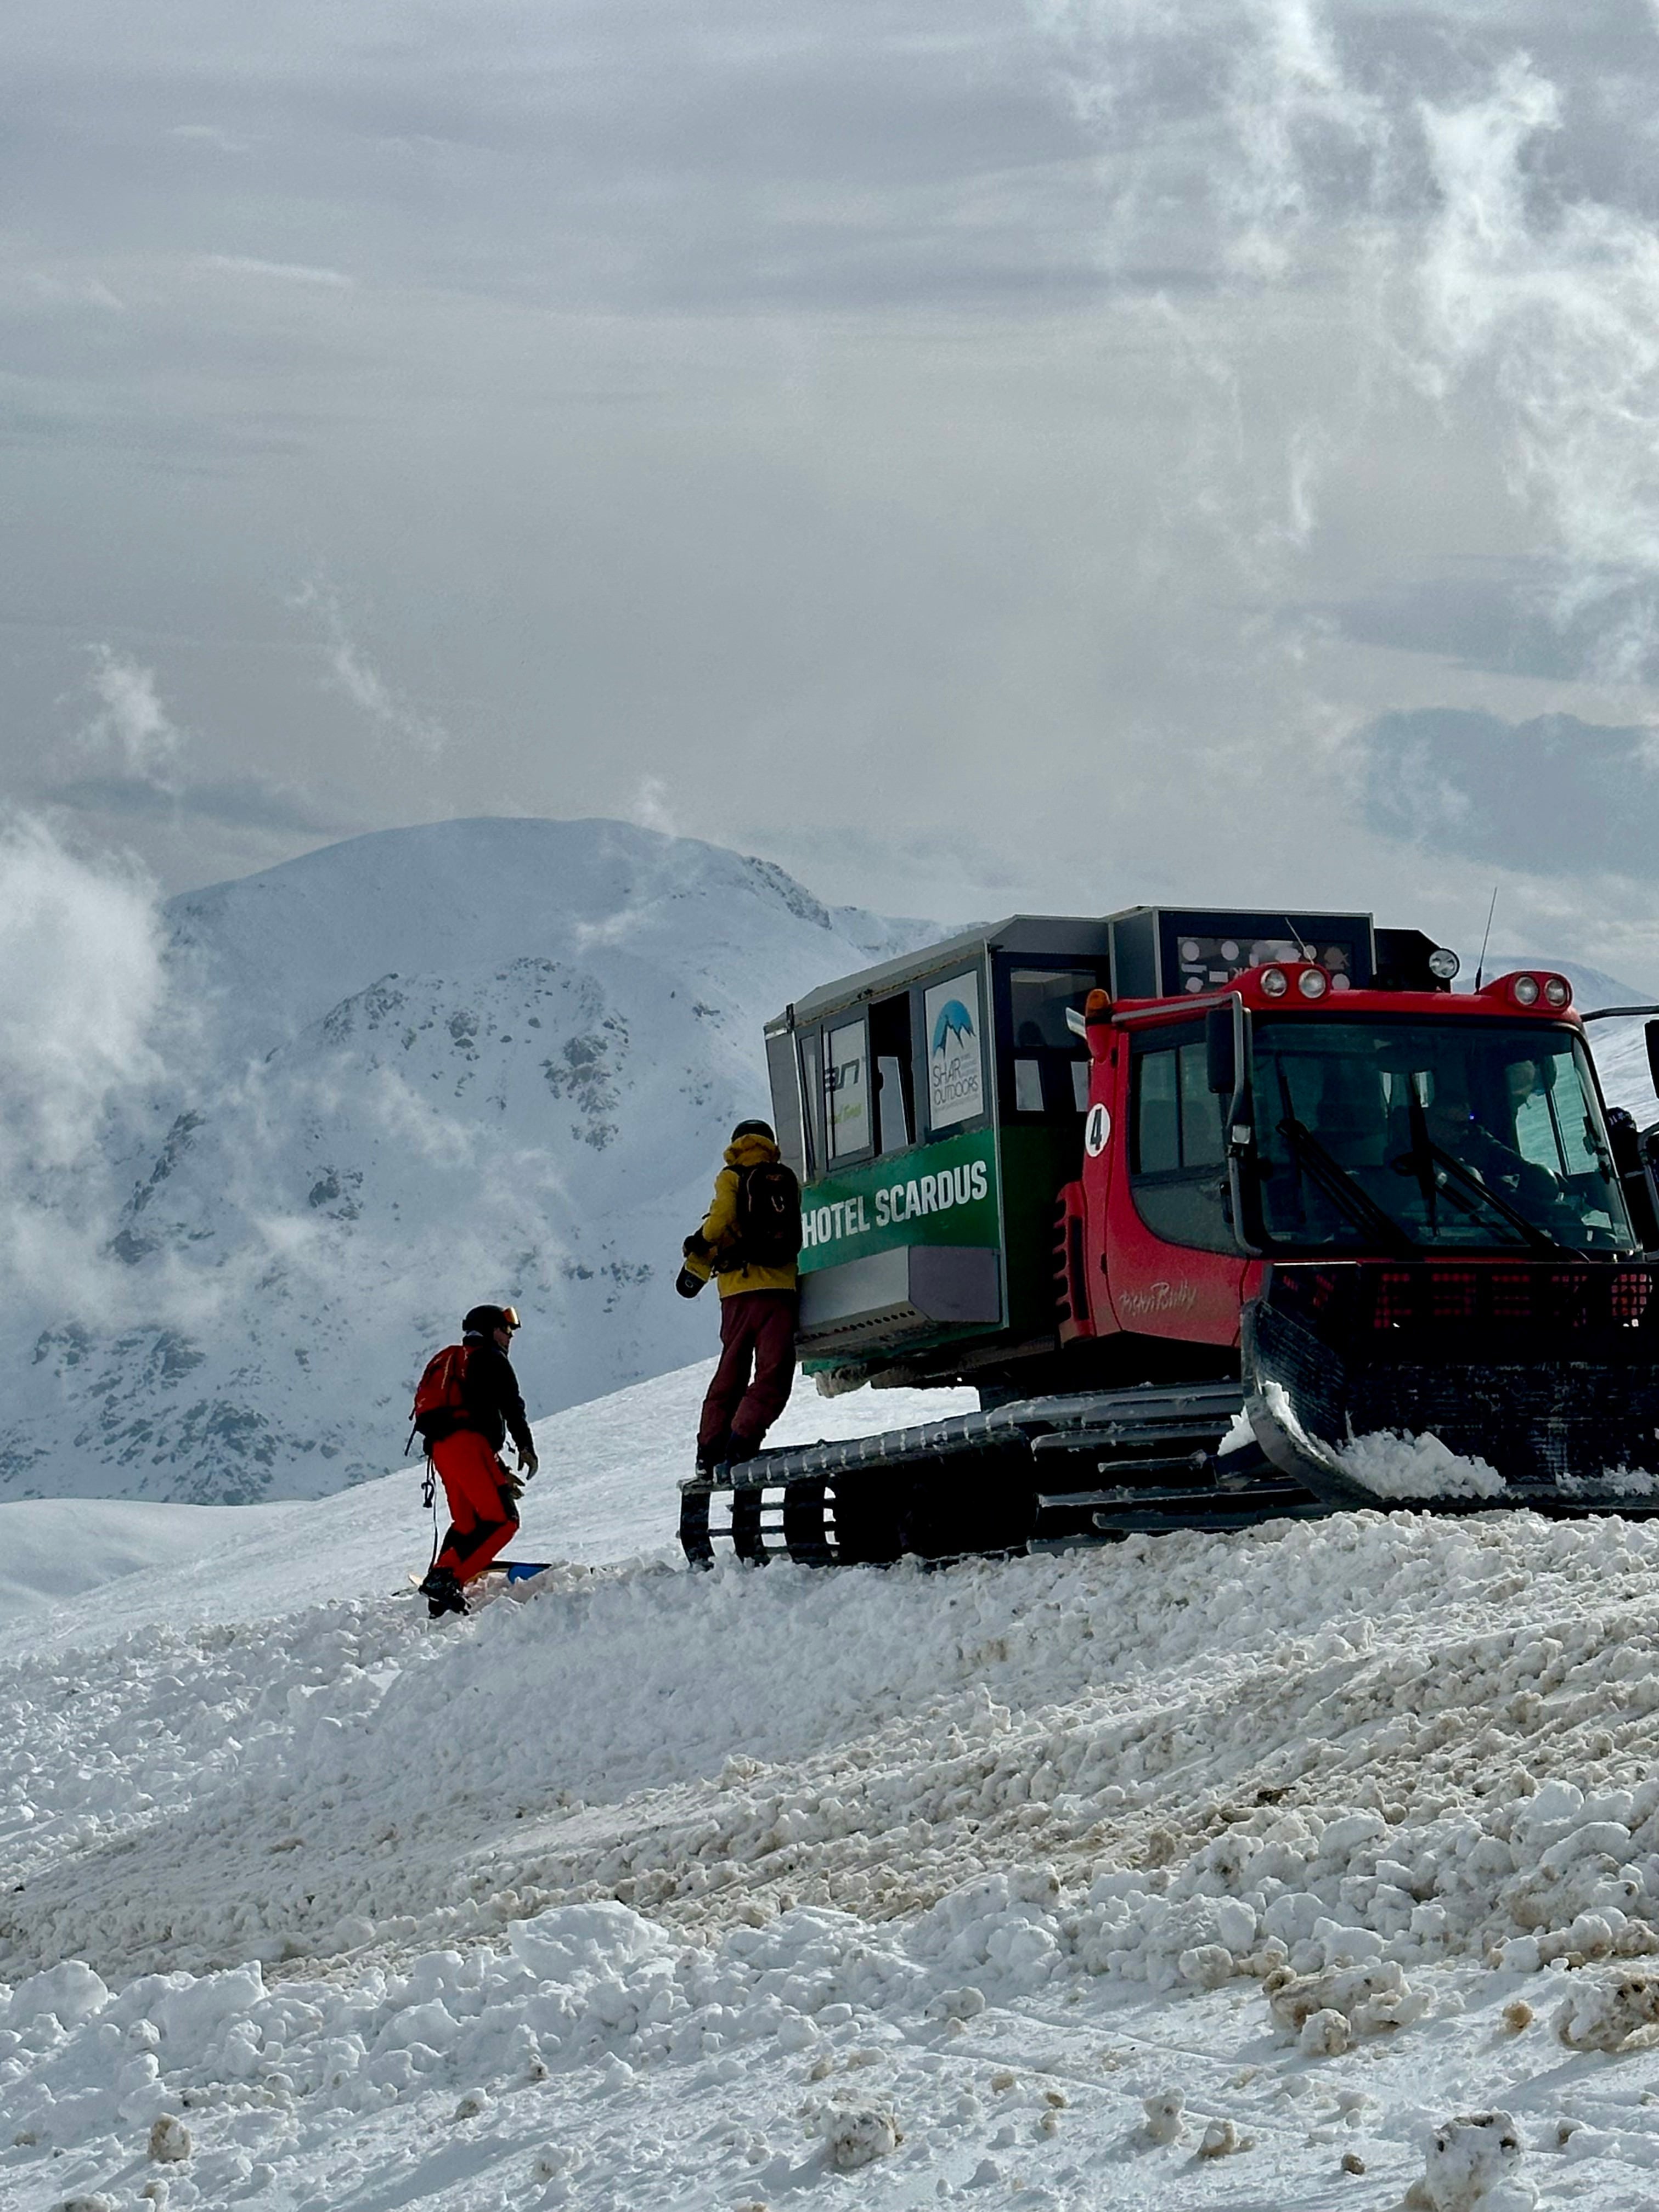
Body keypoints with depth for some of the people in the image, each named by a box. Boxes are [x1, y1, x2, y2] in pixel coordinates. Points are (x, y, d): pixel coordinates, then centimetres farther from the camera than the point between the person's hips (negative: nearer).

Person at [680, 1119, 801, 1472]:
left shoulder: (732, 1178, 8)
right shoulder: (787, 1180, 15)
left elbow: (720, 1221, -7)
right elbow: (796, 1234, 14)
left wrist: (695, 1266, 3)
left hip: (738, 1288, 1)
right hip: (779, 1287, -1)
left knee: (731, 1371, 12)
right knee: (773, 1375, -5)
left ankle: (709, 1451, 9)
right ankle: (739, 1446, -20)